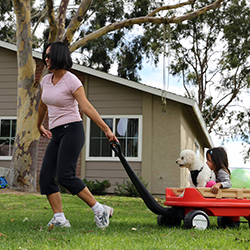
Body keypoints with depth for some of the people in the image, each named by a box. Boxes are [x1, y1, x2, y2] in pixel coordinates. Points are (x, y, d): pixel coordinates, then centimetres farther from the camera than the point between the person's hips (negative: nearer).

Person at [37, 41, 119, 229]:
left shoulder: (71, 80, -10)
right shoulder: (46, 80, 12)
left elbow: (87, 107, -16)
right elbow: (43, 106, 29)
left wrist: (107, 130, -23)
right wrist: (40, 126, 40)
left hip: (72, 130, -8)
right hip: (56, 134, 8)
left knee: (65, 175, -19)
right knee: (46, 177, -4)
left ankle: (100, 210, -9)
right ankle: (59, 218, -2)